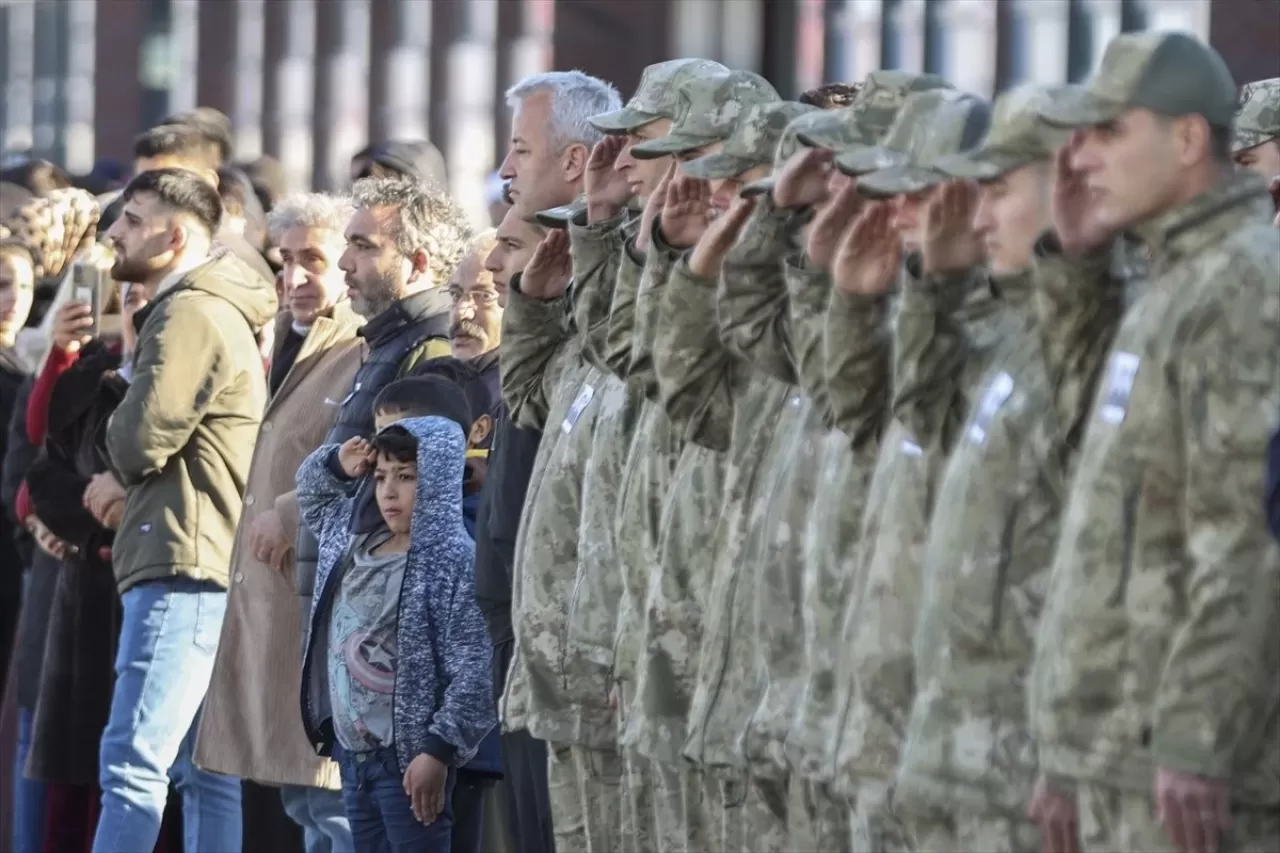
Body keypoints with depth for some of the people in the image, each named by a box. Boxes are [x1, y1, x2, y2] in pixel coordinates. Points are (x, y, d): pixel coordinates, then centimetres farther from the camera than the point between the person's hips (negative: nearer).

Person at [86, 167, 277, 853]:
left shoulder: (191, 314, -11)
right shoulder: (218, 312, 23)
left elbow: (144, 432, -18)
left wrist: (120, 472, 4)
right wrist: (129, 485, 3)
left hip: (182, 569, -11)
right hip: (208, 568, 11)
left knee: (133, 762, -16)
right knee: (205, 770, 8)